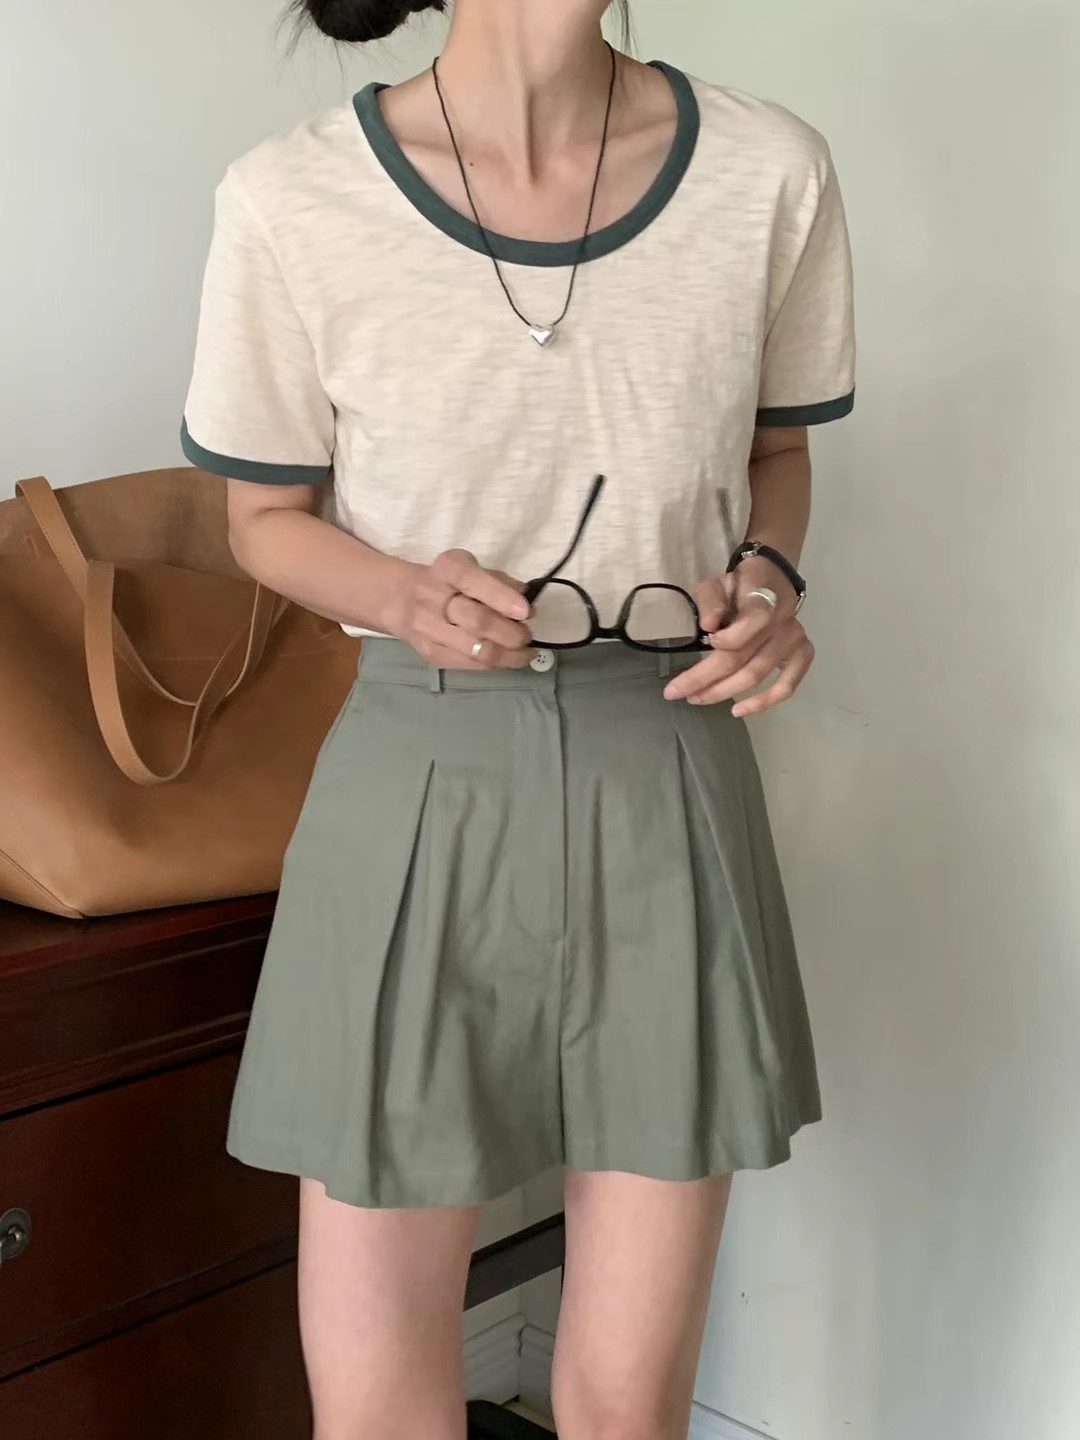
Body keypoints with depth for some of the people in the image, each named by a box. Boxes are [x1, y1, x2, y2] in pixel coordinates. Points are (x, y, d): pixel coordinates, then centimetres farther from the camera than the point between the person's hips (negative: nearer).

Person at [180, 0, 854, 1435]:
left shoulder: (770, 172, -5)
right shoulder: (294, 203, -9)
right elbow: (270, 519, 3)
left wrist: (769, 577, -9)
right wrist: (408, 596, -17)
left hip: (672, 791, 2)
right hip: (417, 792, -1)